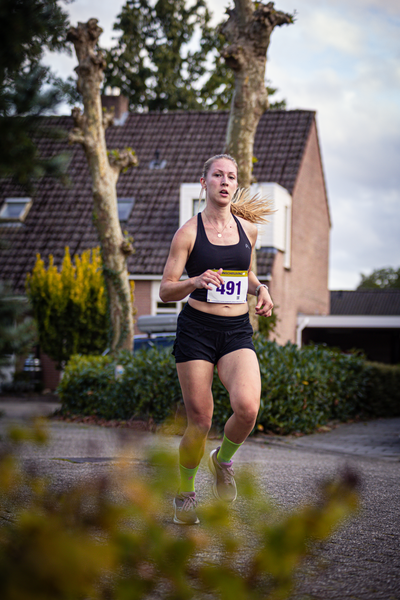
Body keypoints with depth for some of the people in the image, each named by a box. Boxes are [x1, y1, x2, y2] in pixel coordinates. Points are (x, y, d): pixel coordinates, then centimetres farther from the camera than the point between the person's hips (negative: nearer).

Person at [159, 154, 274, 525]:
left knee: (247, 407, -21)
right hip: (196, 330, -3)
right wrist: (194, 282, -22)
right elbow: (165, 291, -3)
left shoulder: (248, 229, 10)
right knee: (200, 421, -3)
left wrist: (261, 290, 6)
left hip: (237, 331, 3)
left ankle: (222, 459, 11)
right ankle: (185, 493, 23)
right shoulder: (188, 232, -2)